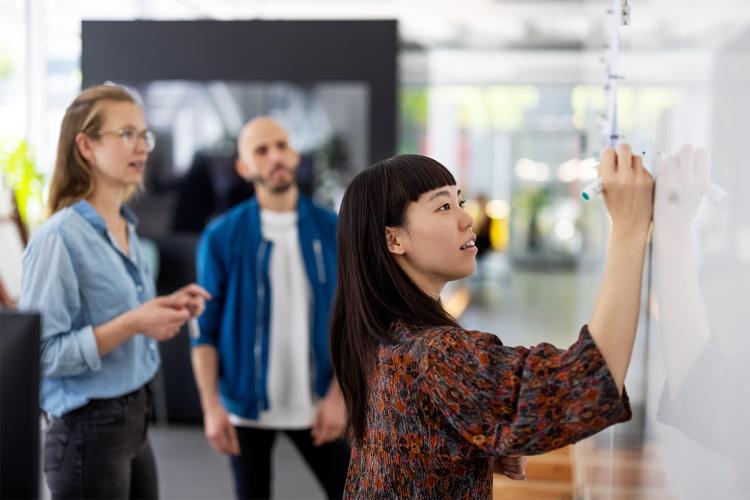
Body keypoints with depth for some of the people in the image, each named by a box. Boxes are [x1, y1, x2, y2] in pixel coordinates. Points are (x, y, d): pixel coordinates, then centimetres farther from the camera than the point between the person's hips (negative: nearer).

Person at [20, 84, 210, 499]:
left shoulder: (128, 229, 8)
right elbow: (42, 353, -21)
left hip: (135, 422, 8)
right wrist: (132, 324, -25)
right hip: (88, 430, -8)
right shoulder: (59, 237, -17)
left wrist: (165, 311, 3)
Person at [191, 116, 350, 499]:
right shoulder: (221, 237, -5)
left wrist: (338, 395, -7)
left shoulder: (333, 231, -2)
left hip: (314, 406, 1)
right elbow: (206, 328, -3)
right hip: (246, 405, -1)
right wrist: (211, 407, -9)